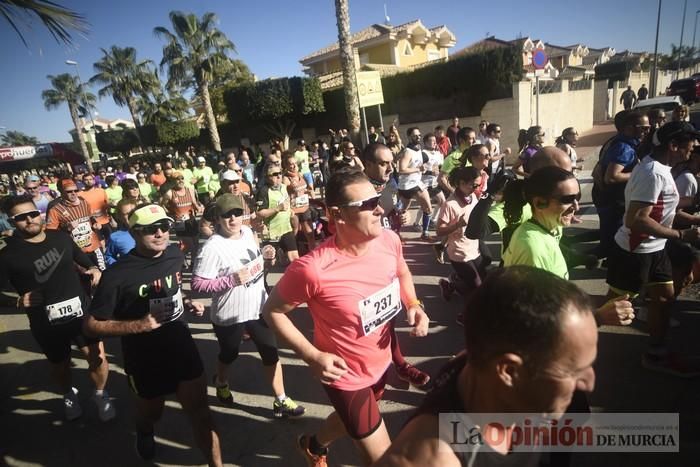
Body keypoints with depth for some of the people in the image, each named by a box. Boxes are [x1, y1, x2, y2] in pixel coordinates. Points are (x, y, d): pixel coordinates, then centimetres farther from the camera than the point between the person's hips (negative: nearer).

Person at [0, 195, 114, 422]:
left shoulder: (61, 237, 1)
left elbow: (82, 258, 15)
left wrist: (94, 269, -3)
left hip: (81, 311, 1)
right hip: (46, 322, -1)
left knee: (97, 357, 0)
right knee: (60, 365, 19)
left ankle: (101, 395, 29)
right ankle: (69, 395, 50)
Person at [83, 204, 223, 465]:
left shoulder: (176, 255, -7)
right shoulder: (118, 274, -23)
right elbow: (91, 325, -16)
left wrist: (186, 304, -5)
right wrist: (140, 325, -28)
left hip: (183, 347, 3)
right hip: (145, 358, -2)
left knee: (199, 410, 7)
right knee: (152, 412, 24)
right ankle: (144, 430, 60)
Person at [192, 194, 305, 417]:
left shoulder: (247, 231, -3)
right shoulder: (213, 247, -25)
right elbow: (197, 283, -24)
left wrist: (265, 255, -2)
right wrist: (231, 280, -30)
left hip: (259, 307, 5)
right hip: (229, 315, -5)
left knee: (271, 353, 11)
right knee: (229, 355, 22)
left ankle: (280, 401, 28)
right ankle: (221, 383, 56)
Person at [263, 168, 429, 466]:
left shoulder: (389, 240, -17)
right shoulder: (313, 268, -35)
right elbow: (272, 310, -18)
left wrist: (413, 304, -12)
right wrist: (313, 356, -23)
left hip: (381, 361, 7)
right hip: (346, 374, -6)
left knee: (353, 419, 34)